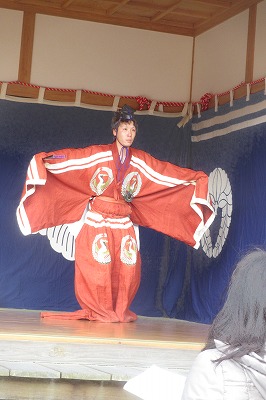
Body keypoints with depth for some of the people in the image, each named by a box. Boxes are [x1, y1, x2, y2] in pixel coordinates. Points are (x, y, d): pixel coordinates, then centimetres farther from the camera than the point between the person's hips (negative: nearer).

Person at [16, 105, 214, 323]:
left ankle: (119, 311, 12)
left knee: (128, 267, -3)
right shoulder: (98, 154, -3)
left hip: (123, 223, 3)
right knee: (98, 265, -6)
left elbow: (169, 173, 10)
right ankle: (97, 311, 8)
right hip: (97, 219, -3)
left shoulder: (142, 161, 7)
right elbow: (70, 158, -11)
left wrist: (195, 179, 7)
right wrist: (45, 160, -25)